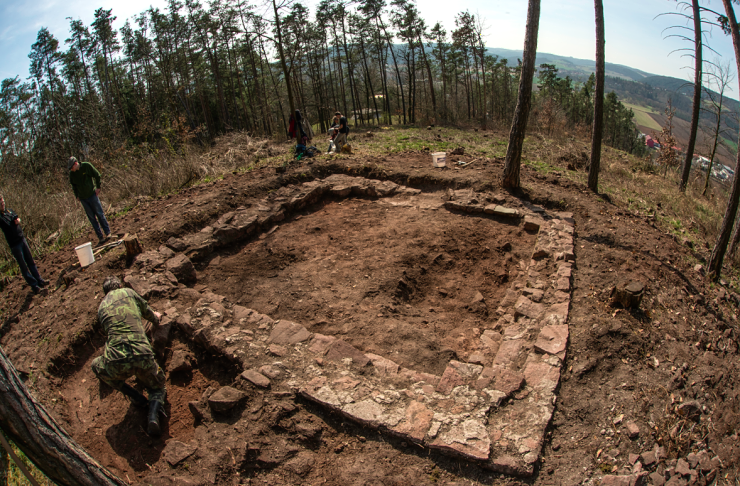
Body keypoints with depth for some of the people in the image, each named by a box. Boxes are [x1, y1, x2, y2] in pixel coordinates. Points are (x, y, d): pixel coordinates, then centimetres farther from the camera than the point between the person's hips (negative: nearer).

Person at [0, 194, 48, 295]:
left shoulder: (8, 210, 6)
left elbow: (16, 217, 24)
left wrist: (18, 220, 2)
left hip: (22, 239, 7)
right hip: (14, 244, -7)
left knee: (31, 261, 15)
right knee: (23, 266, 3)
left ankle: (39, 280, 25)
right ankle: (34, 285, 10)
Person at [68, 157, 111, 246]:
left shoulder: (86, 166, -10)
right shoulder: (72, 174, 0)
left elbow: (97, 175, 0)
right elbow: (73, 185, 15)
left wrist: (98, 187, -3)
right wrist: (77, 196, 11)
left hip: (92, 194, -3)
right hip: (83, 198, 3)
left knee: (100, 214, 0)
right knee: (92, 218, 3)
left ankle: (108, 233, 10)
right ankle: (100, 237, 7)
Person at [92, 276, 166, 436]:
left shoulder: (101, 307, 21)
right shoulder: (128, 292, 14)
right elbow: (148, 312, 27)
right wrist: (156, 318, 52)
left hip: (117, 362, 0)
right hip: (144, 356, 0)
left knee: (97, 366, 35)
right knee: (158, 387, 28)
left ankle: (136, 397, 20)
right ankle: (153, 415, -6)